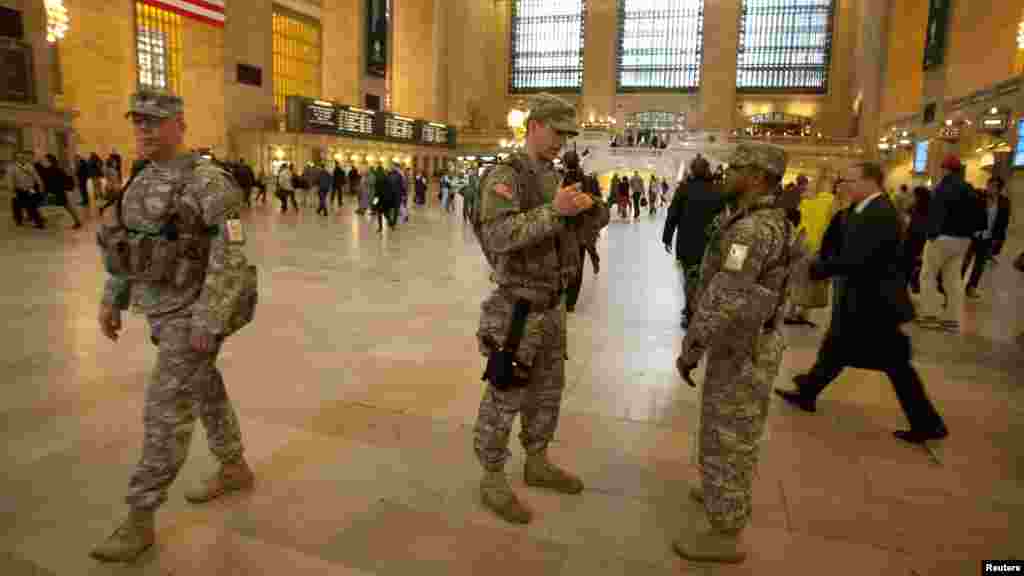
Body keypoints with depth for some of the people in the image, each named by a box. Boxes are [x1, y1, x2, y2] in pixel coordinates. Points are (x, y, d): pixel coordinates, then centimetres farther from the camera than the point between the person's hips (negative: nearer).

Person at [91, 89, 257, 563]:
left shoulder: (209, 182, -19)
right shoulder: (146, 182, 10)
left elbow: (232, 255, -24)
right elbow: (125, 244, 18)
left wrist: (209, 322, -26)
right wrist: (111, 301, 15)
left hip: (194, 313, -9)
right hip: (165, 308, 9)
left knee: (165, 412, -5)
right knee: (204, 390, 19)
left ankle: (139, 522, 9)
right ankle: (235, 470, 38)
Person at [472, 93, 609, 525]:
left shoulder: (553, 180, 12)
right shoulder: (504, 176, -15)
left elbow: (578, 230, 9)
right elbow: (498, 237, -30)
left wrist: (591, 208, -13)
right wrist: (553, 210, -35)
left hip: (551, 305, 9)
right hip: (517, 307, -9)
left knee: (547, 389, 17)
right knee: (505, 396, 1)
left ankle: (537, 465, 35)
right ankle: (493, 481, 17)